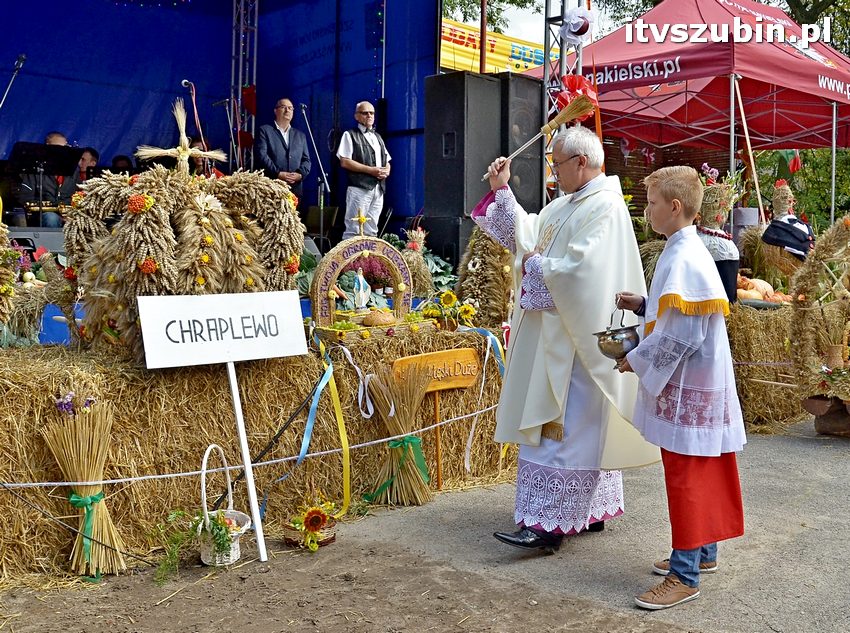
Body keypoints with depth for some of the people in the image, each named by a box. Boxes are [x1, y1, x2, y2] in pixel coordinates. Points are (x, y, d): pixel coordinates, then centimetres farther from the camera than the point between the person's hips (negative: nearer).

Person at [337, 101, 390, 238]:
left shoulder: (378, 137, 23)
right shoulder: (350, 135, 2)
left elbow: (387, 161, 25)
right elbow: (344, 162, -9)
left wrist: (386, 171, 0)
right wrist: (370, 170, -14)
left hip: (378, 189, 7)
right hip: (359, 188, -7)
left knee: (371, 231, 7)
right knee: (353, 230, -10)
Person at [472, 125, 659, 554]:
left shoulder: (604, 208, -15)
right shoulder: (567, 204, 15)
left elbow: (579, 268, -25)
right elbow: (526, 234, 18)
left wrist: (535, 265, -10)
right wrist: (501, 191, 14)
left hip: (576, 337, -10)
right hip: (555, 332, 10)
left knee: (562, 426, -9)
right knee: (582, 425, 14)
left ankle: (548, 523, -5)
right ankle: (592, 510, 23)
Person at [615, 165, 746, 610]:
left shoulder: (682, 260, -22)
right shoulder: (688, 251, 10)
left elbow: (681, 334, -25)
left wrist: (637, 360, -14)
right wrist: (642, 304, 9)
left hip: (686, 388, -10)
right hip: (699, 384, 10)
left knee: (685, 476, -2)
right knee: (700, 473, 19)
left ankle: (684, 576, 8)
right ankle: (703, 552, 33)